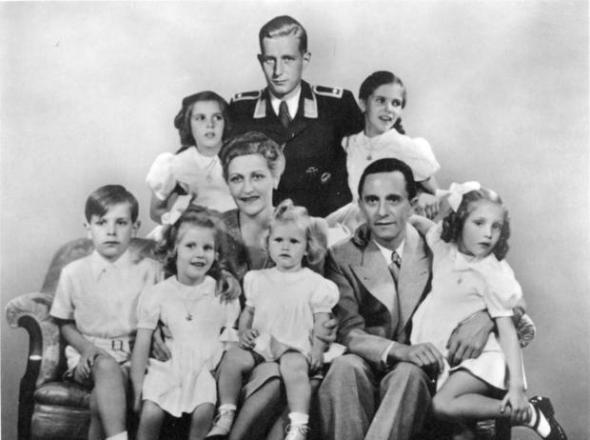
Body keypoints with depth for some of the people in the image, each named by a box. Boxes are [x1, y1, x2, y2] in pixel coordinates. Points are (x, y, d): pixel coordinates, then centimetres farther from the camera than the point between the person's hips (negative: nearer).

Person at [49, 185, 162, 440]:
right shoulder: (74, 273, 5)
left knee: (99, 400, -31)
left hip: (133, 355, 0)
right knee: (107, 367, -36)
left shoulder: (149, 270, 5)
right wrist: (86, 348, -7)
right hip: (89, 355, 0)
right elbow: (65, 324, 11)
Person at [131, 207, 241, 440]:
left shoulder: (224, 293, 3)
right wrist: (138, 386, -3)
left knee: (204, 412, -24)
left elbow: (230, 338, 8)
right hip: (166, 367, 0)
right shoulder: (157, 294, -1)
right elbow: (142, 342, 0)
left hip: (205, 368, 0)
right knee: (150, 412, -20)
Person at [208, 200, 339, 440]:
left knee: (294, 366, -35)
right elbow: (248, 311, 22)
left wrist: (318, 349, -13)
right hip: (260, 343, 4)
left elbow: (321, 322, 3)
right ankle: (226, 416, -14)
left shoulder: (315, 283, 5)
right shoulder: (258, 279, 15)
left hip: (295, 347, -4)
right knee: (232, 358, -23)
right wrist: (244, 331, 2)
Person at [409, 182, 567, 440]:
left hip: (479, 356, -8)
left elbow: (507, 331, -16)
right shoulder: (443, 243, 0)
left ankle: (529, 414, -15)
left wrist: (516, 386, -23)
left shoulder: (495, 275, -15)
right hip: (441, 352, 8)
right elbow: (419, 222, 22)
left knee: (444, 405, -28)